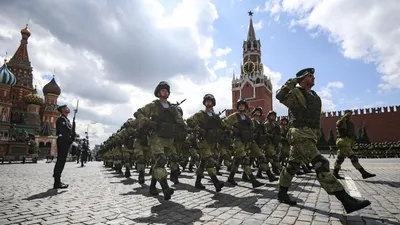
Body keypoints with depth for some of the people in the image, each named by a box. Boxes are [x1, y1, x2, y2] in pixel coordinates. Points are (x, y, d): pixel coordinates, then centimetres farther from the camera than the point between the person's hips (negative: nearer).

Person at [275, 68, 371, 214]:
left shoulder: (315, 97, 21)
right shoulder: (296, 94, -5)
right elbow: (280, 96, -27)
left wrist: (317, 135, 26)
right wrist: (293, 81, -18)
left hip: (310, 136, 9)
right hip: (300, 135, -9)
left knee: (292, 166, 13)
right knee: (321, 165, -14)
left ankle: (282, 194, 23)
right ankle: (346, 200, -14)